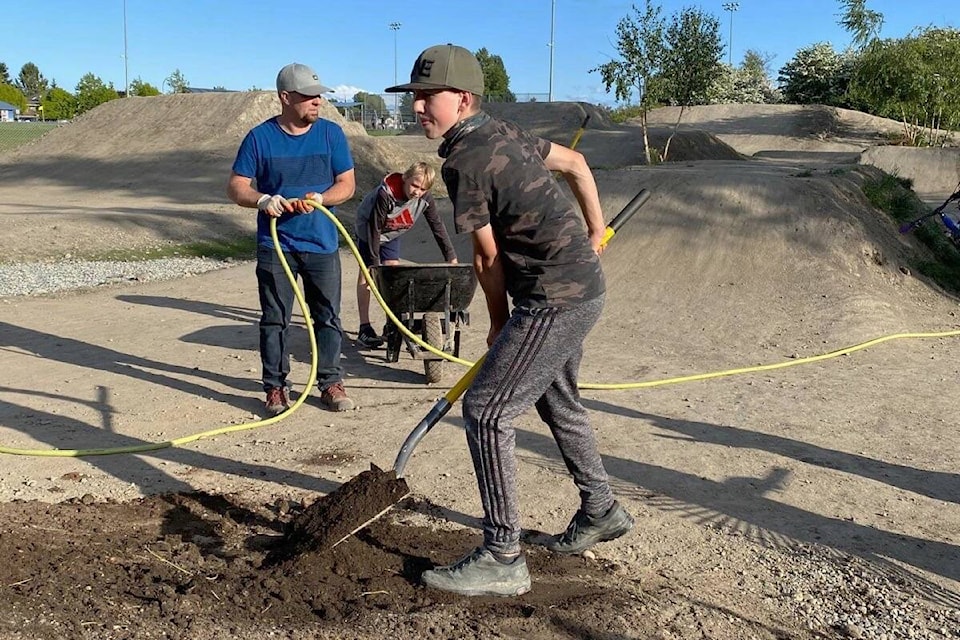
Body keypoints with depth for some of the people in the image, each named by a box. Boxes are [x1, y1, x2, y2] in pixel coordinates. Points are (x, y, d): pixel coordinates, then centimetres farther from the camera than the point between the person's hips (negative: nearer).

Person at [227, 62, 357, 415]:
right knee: (274, 319, 5)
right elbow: (236, 187, -2)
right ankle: (276, 386, 16)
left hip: (322, 243, 1)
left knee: (328, 316, 6)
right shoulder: (260, 137, -3)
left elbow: (347, 184, 1)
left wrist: (319, 198, -19)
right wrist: (262, 200, -23)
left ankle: (330, 382, 19)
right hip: (275, 245, -1)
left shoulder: (331, 133, 1)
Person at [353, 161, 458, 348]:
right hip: (368, 230, -4)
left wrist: (451, 258, -14)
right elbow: (375, 228, -31)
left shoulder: (425, 198, -23)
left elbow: (437, 227, -14)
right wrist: (375, 262, -30)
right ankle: (364, 328, -8)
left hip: (392, 234, 5)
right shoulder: (385, 194, -37)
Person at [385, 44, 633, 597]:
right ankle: (601, 511, 41)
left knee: (486, 411, -8)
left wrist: (499, 322, 5)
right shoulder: (504, 133, 11)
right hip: (583, 286, 10)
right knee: (557, 401, 25)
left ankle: (503, 559, -2)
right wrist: (594, 232, 31)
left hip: (555, 299, -10)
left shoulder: (463, 161, -16)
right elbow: (576, 163, 22)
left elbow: (488, 256, -9)